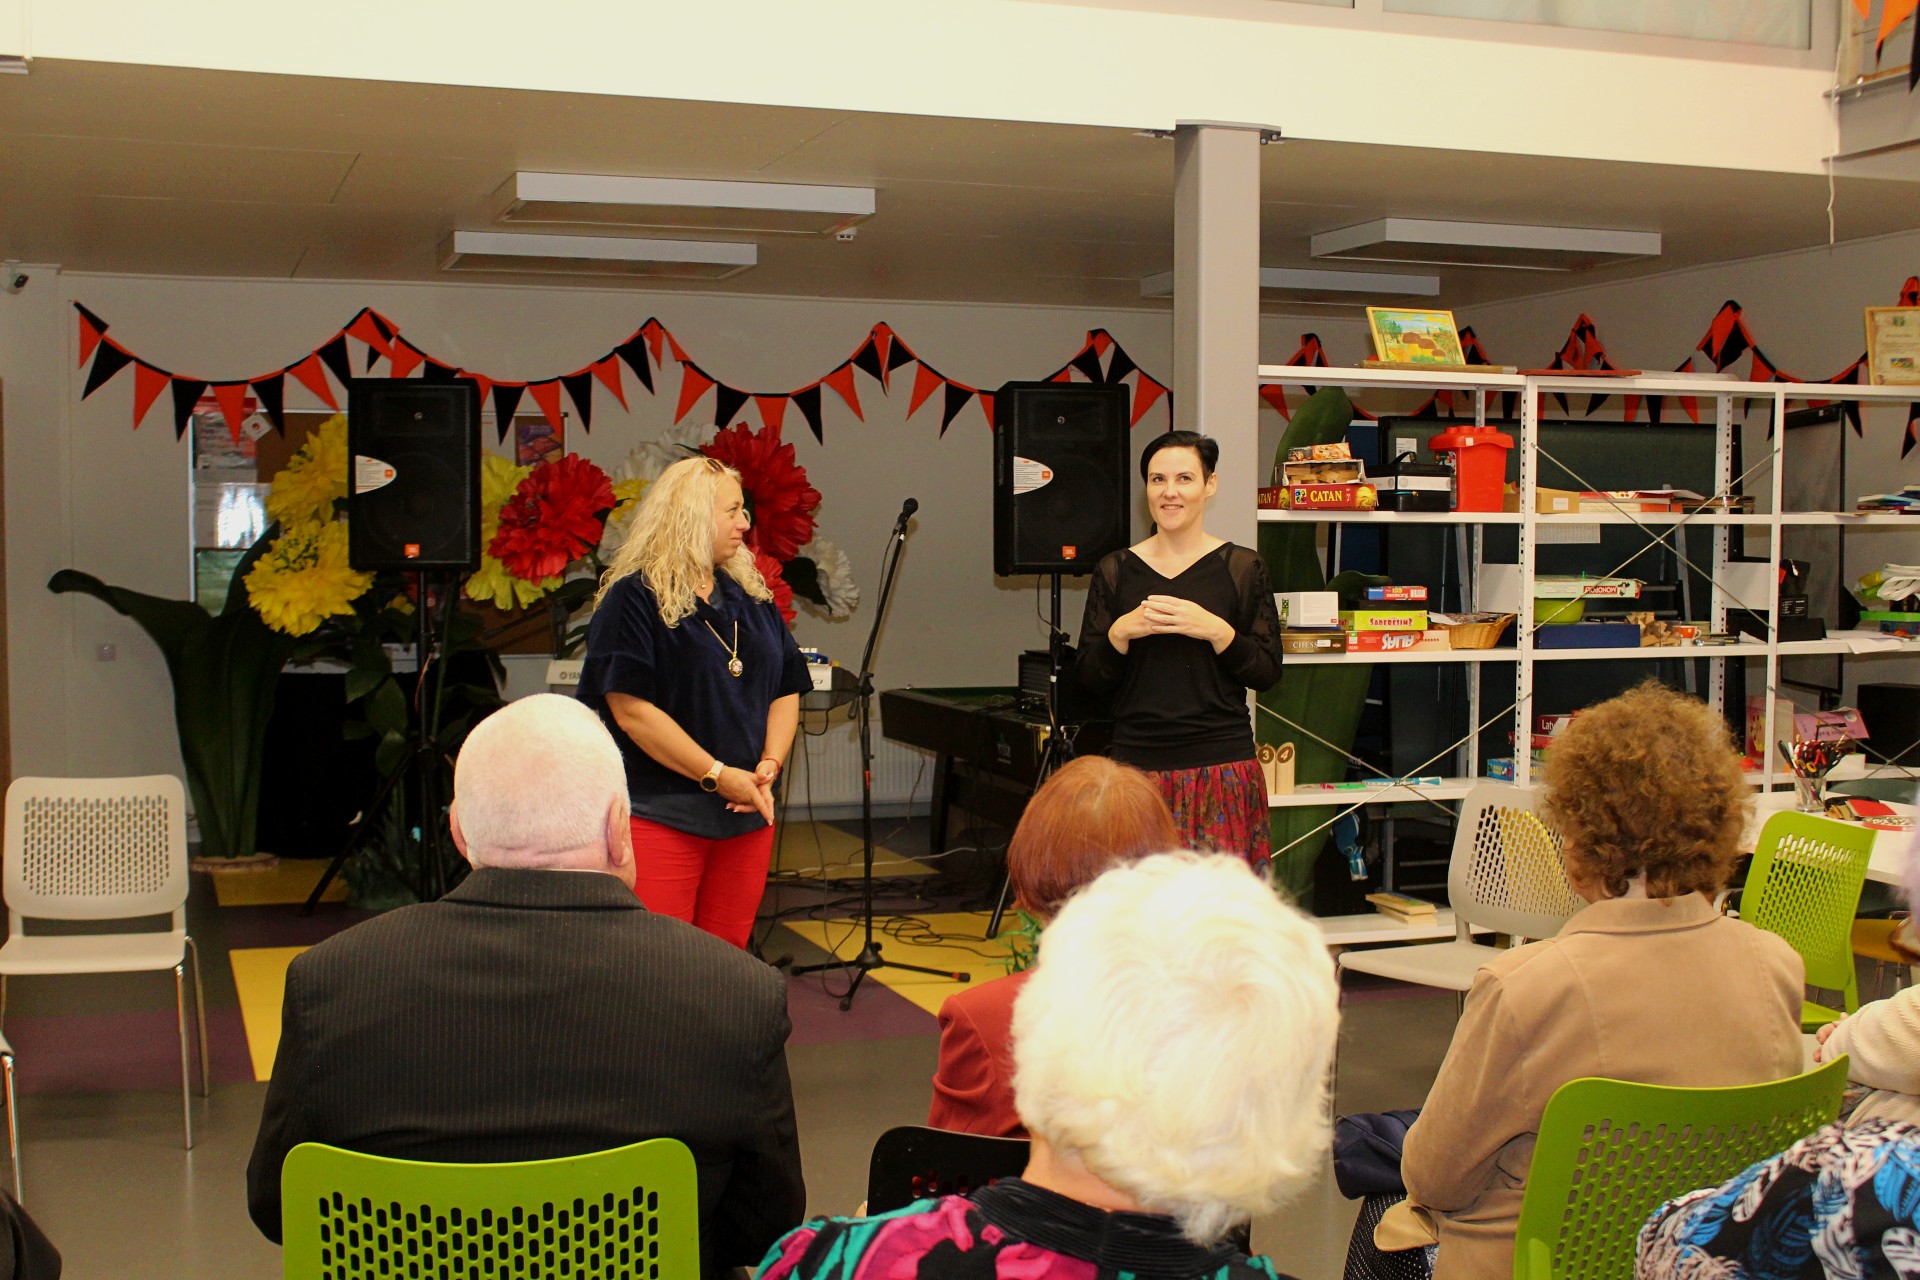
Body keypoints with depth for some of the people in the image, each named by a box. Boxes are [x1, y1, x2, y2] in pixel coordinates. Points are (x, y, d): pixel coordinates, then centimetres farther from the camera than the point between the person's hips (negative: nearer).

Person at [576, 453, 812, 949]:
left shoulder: (752, 599, 14)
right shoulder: (633, 599, -7)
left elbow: (786, 691, 14)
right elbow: (632, 709, -14)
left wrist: (769, 765, -4)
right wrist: (718, 776, -15)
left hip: (747, 815, 6)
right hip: (658, 814, -6)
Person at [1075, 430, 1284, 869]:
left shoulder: (1242, 567, 4)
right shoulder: (1116, 570, 8)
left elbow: (1268, 673, 1)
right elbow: (1088, 677, 7)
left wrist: (1216, 631, -14)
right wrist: (1121, 632, -11)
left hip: (1221, 766, -1)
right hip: (1137, 762, 1)